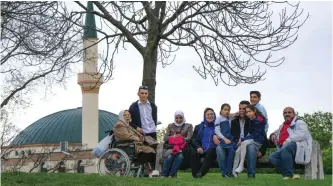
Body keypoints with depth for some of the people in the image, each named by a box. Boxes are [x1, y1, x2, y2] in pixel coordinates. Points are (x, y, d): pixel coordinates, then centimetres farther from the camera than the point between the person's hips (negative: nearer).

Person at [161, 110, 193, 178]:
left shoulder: (188, 126, 19)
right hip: (170, 147, 1)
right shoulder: (170, 126, 24)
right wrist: (174, 137, -5)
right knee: (170, 156, -34)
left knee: (180, 156, -36)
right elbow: (165, 138, 12)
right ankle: (164, 175, -27)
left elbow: (189, 138, 4)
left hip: (182, 148, -1)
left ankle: (171, 175, -33)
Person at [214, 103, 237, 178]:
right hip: (222, 139, -4)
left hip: (230, 139, 4)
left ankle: (228, 171, -15)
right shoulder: (219, 119, 4)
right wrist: (225, 139, -13)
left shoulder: (230, 119, 18)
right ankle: (224, 172, -17)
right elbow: (217, 131, -3)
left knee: (232, 150, -20)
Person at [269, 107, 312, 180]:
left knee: (284, 149, -40)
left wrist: (288, 141, -18)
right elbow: (276, 132, 52)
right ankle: (291, 175, -26)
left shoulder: (299, 122, 12)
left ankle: (289, 175, -31)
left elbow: (301, 135, -7)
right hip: (283, 148, 7)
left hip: (298, 145, -7)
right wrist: (273, 135, 24)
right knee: (272, 157, -23)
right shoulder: (282, 126, 35)